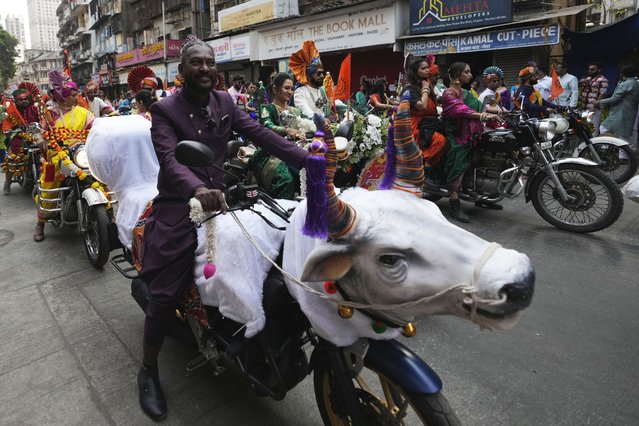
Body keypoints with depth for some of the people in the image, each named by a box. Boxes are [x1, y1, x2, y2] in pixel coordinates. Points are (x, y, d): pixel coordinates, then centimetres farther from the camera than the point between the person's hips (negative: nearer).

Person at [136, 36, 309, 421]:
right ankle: (149, 371, 17)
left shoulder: (225, 102, 9)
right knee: (165, 295, -4)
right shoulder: (165, 110, -6)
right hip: (179, 207, -5)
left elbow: (261, 134, -1)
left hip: (219, 200, 5)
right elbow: (169, 158, -23)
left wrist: (308, 160, -12)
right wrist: (196, 189, -45)